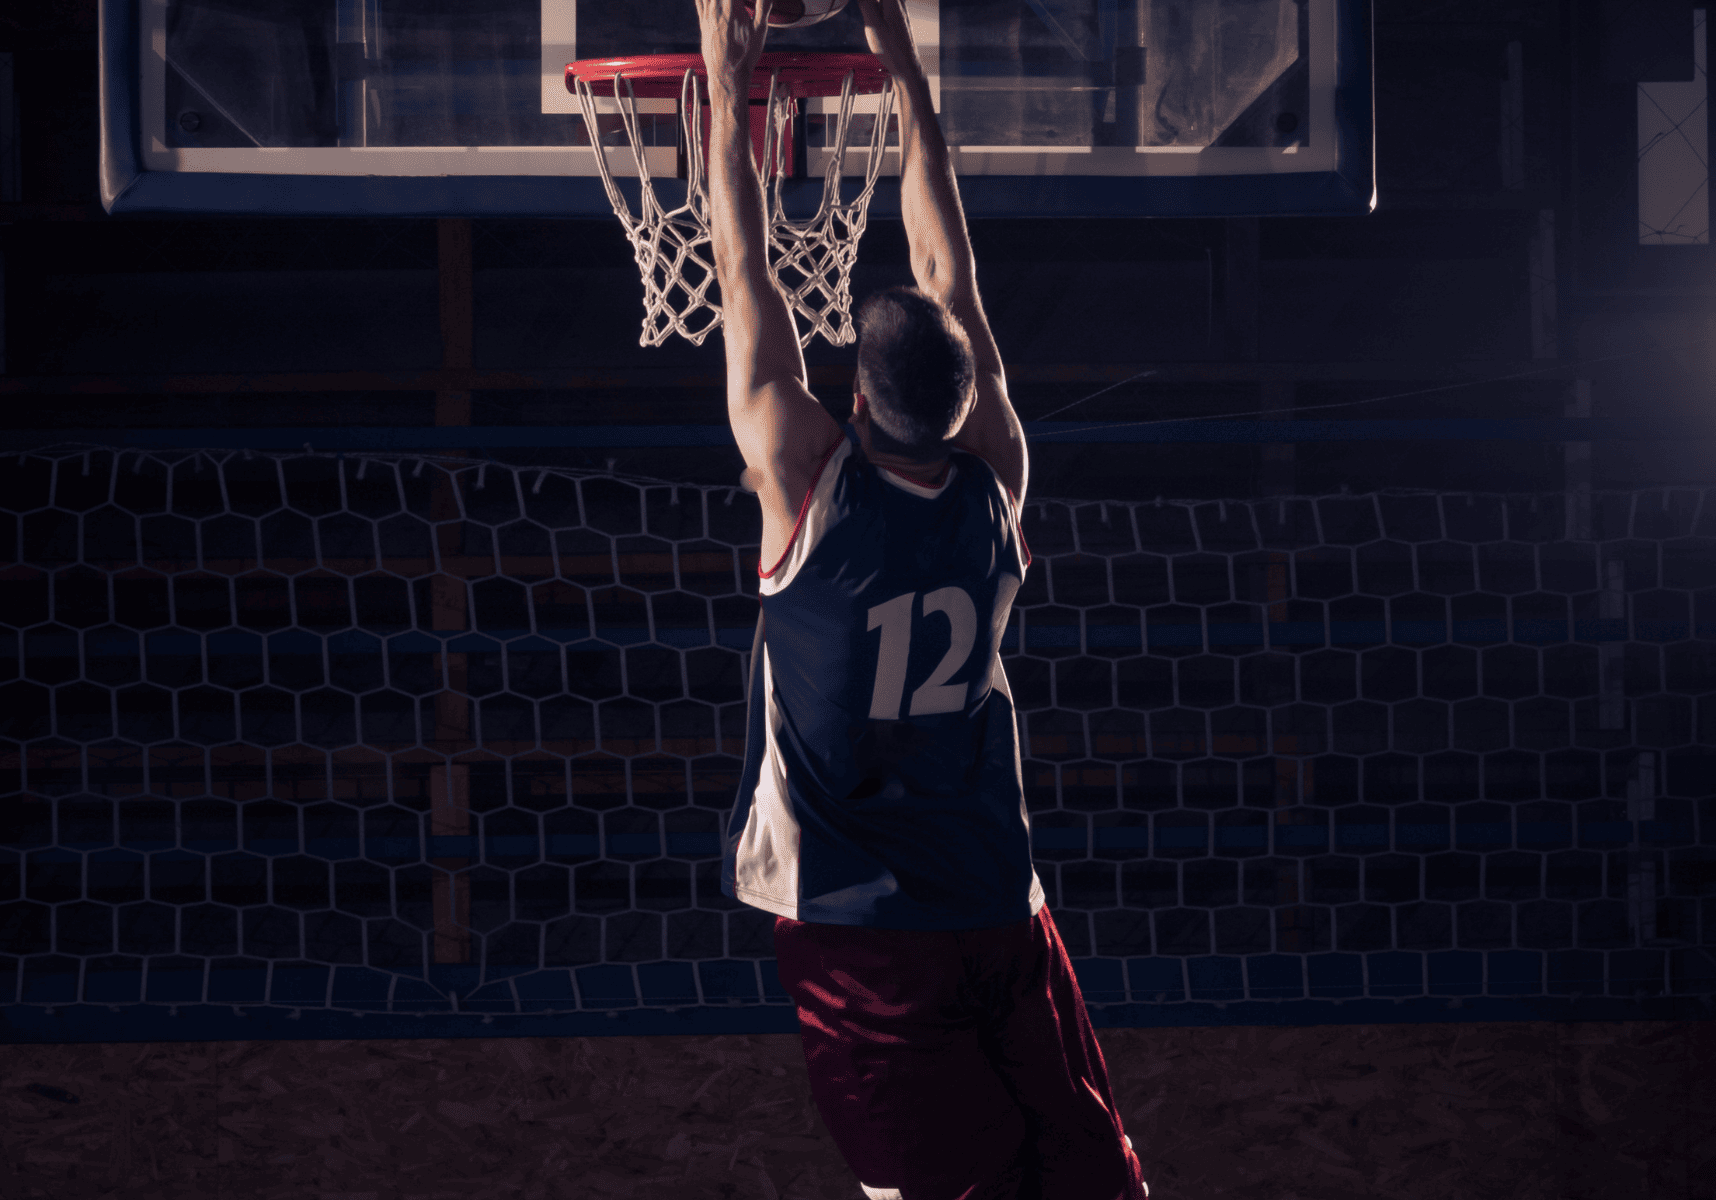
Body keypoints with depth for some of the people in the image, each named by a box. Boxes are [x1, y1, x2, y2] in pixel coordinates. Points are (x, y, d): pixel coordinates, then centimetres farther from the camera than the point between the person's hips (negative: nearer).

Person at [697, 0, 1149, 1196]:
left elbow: (747, 276, -2)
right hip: (1005, 914, 3)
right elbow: (952, 274, 7)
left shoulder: (811, 487, -11)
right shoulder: (996, 485, -2)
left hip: (859, 930, -3)